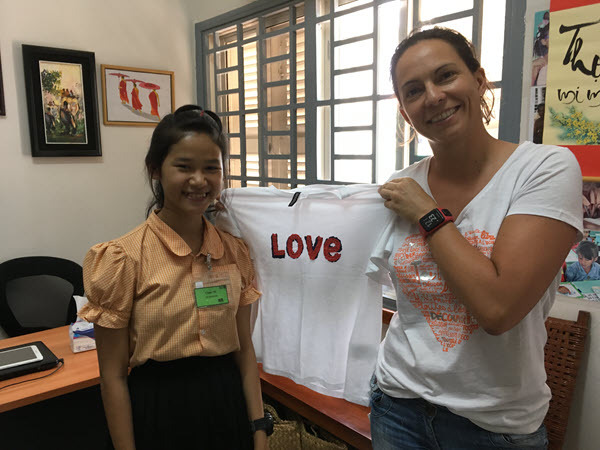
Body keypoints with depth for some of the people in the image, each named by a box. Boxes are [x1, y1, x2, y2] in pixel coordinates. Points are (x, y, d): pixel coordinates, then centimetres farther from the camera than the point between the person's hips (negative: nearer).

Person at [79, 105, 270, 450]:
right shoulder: (123, 258, -14)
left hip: (228, 406, 3)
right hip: (158, 411, -3)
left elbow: (244, 350, 3)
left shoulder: (235, 252, -2)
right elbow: (113, 375, -9)